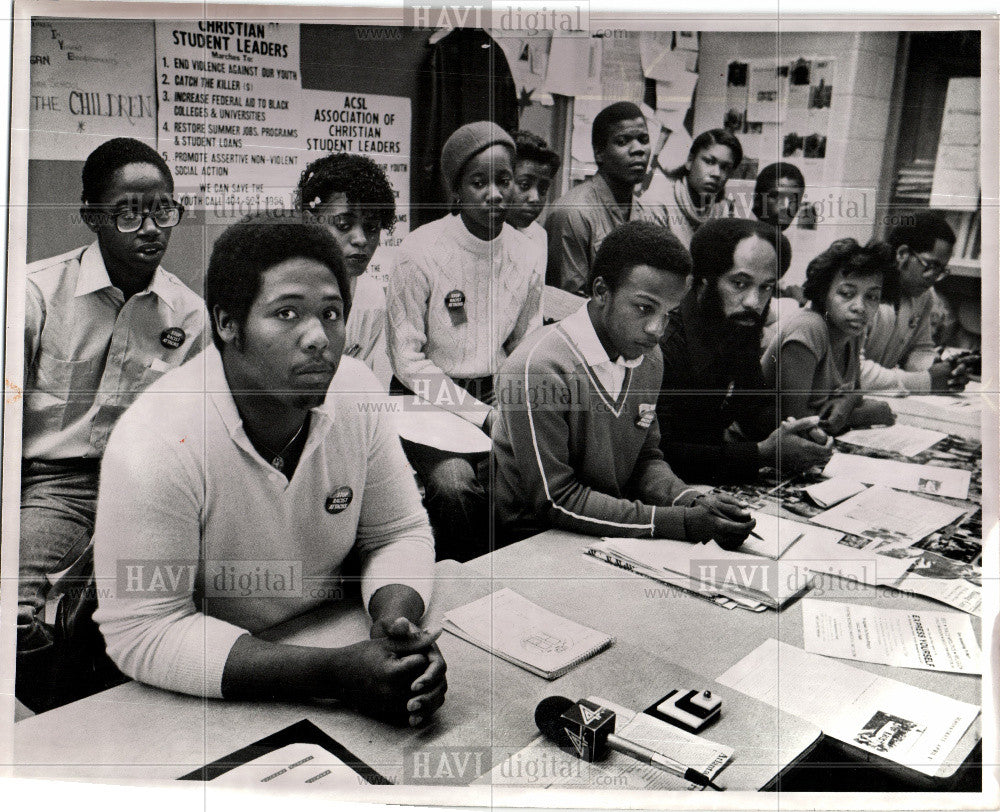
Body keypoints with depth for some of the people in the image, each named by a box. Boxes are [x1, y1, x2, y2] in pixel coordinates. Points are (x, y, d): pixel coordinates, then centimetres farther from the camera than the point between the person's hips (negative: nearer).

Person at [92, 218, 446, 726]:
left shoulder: (354, 390, -10)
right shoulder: (156, 443, -25)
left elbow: (398, 532, 0)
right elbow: (144, 633, -23)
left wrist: (396, 623, -21)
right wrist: (334, 674, -30)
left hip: (331, 638, 4)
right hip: (204, 700, -4)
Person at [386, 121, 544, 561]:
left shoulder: (529, 255, 4)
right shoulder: (418, 253, -12)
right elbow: (407, 361, -9)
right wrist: (483, 414, -14)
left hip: (497, 393, 4)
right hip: (429, 396, -4)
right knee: (455, 485, -30)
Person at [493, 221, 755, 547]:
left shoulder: (650, 359, 2)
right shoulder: (538, 368, -23)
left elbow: (646, 458, 10)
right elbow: (557, 501, -20)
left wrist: (695, 503, -11)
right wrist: (681, 522, -23)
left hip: (613, 533, 7)